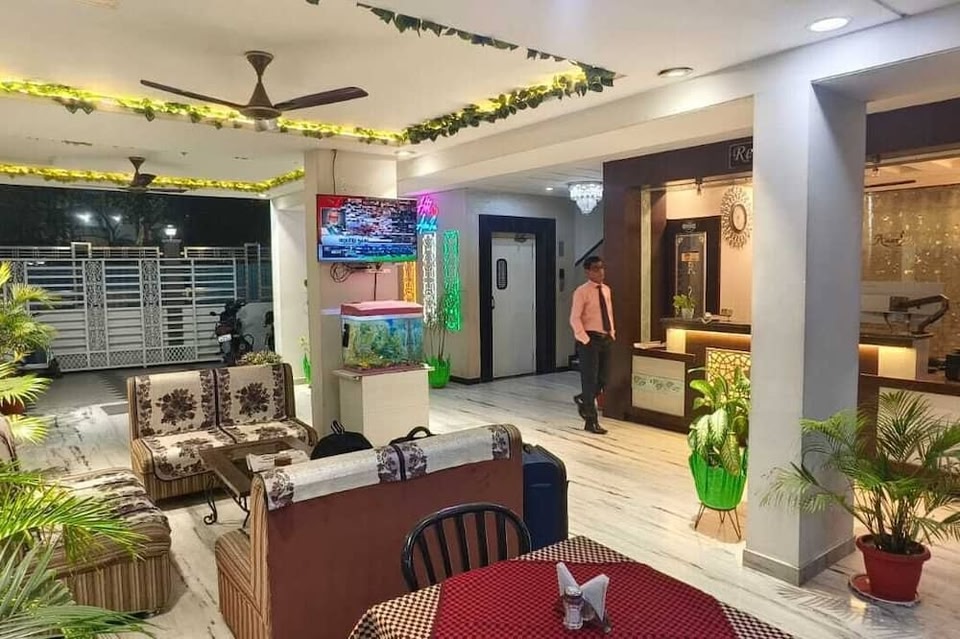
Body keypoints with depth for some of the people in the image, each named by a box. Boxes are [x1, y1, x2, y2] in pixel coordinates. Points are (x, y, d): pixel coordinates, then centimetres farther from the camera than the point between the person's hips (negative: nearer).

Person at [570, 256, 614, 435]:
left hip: (605, 339, 7)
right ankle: (591, 421, 7)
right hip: (590, 340, -7)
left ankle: (583, 400, 37)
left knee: (602, 380, 10)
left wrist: (612, 334, 10)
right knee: (590, 380, -2)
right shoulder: (582, 292, -11)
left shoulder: (606, 290, 12)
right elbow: (575, 319, -15)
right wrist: (585, 340, -17)